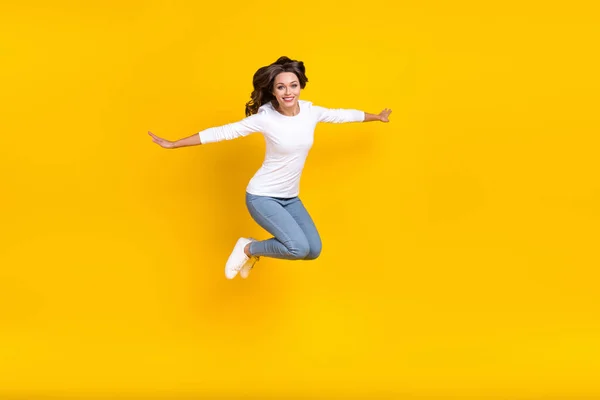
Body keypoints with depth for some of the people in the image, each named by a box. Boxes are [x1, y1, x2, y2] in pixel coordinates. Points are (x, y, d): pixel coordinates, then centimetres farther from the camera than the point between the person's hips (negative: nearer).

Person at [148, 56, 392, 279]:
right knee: (298, 248, -23)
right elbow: (222, 132, -15)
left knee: (313, 250, 4)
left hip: (290, 197, 6)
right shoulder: (265, 119, -19)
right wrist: (172, 145, -13)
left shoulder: (311, 112, -5)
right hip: (262, 196, -6)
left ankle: (255, 250, 24)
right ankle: (248, 248, 4)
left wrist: (377, 116, 27)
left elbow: (344, 114, 13)